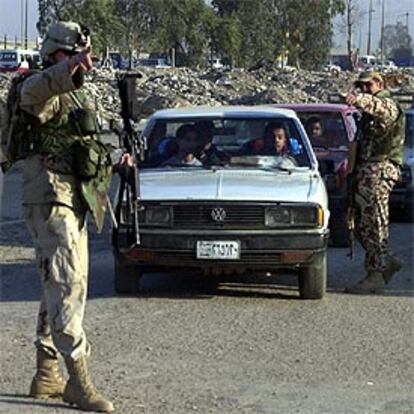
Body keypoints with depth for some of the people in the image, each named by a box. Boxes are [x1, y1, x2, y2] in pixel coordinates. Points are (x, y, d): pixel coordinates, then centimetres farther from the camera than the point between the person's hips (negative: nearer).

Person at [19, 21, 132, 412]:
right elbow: (30, 92, -39)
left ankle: (46, 376, 23)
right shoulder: (48, 93, -12)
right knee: (67, 285, -14)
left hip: (73, 204, 10)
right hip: (50, 201, -10)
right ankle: (78, 379, -15)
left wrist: (114, 163, 12)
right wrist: (67, 68, -57)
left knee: (62, 288, 14)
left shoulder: (75, 95, 19)